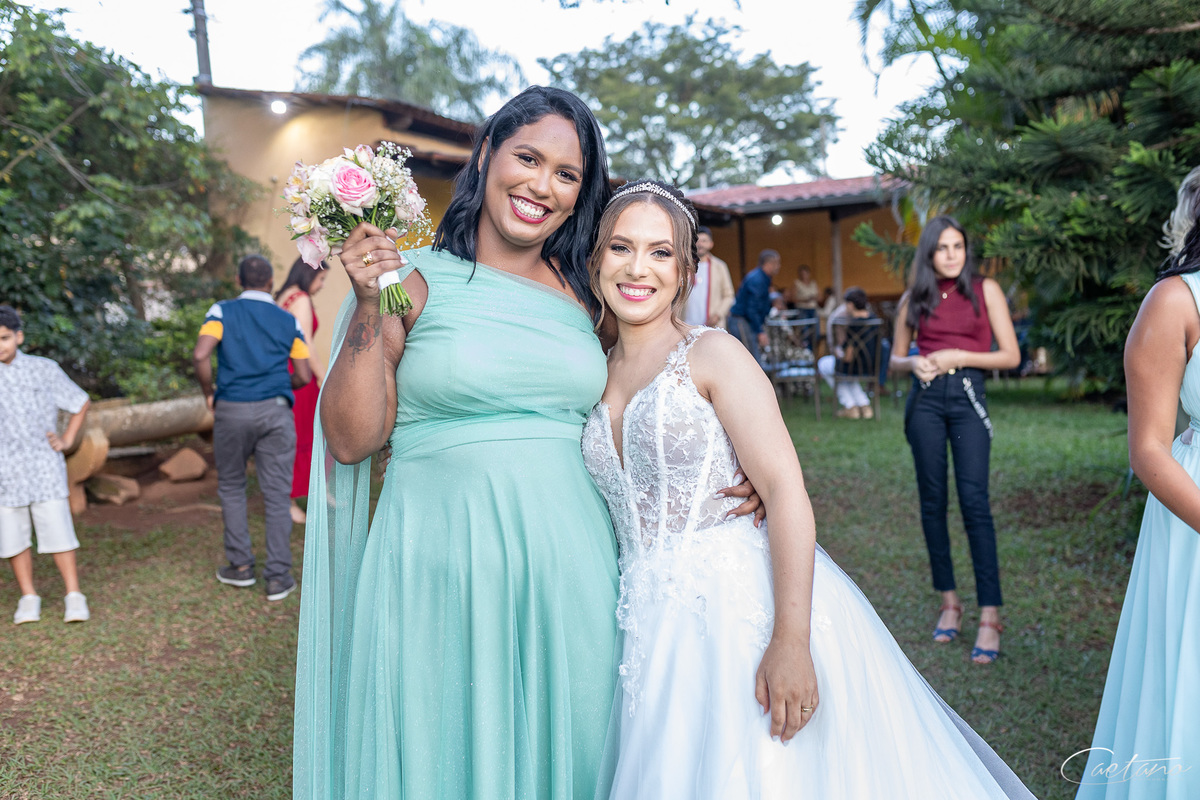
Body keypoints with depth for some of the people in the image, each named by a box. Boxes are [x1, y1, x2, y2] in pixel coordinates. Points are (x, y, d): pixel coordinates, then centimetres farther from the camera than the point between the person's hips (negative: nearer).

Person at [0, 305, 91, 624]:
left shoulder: (44, 370, 0)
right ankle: (28, 598, 21)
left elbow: (81, 403, 13)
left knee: (57, 531, -2)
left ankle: (74, 597, 7)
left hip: (44, 468, -1)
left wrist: (68, 439, 5)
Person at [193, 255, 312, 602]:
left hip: (232, 410, 0)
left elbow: (200, 355, -14)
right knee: (276, 494, 3)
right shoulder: (289, 321, 7)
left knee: (231, 487, 17)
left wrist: (209, 393, 2)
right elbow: (304, 376, 6)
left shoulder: (223, 311, 1)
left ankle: (241, 565, 19)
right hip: (275, 411, 1)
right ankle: (278, 576, 4)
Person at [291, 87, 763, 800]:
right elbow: (351, 440, -7)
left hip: (571, 569, 4)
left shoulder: (580, 295, 9)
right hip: (442, 569, -3)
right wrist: (368, 307, -16)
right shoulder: (416, 280, -3)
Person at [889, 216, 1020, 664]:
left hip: (968, 398, -3)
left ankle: (990, 615, -8)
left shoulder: (985, 290, 3)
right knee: (932, 502, 5)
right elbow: (895, 359, 17)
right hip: (925, 400, 3)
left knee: (974, 502, -11)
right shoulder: (913, 300, 10)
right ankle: (949, 602, 17)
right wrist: (914, 363, -6)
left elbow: (1011, 356, 1)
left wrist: (957, 357, -10)